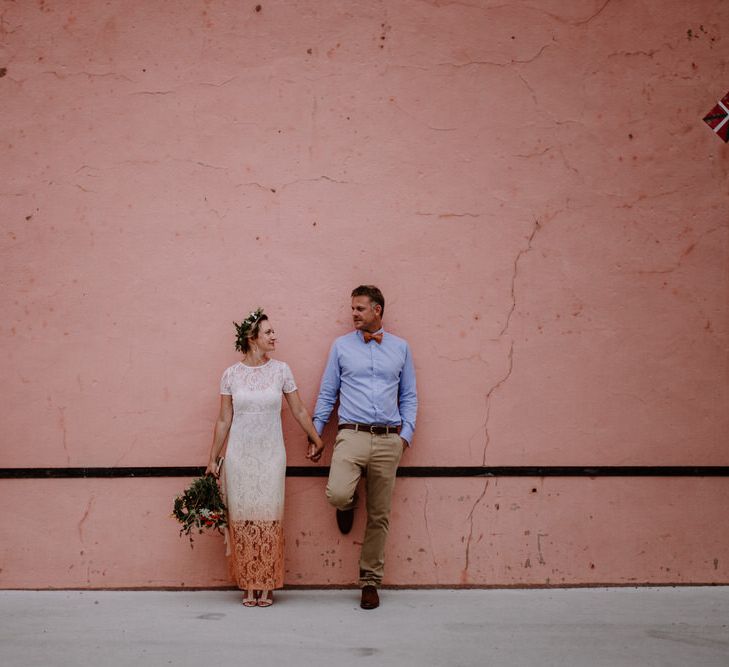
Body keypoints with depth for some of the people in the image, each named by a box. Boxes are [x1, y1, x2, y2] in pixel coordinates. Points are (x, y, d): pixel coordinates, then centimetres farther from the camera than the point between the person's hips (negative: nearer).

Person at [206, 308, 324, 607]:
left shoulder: (280, 370, 2)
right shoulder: (231, 375, 1)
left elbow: (299, 410, 11)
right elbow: (223, 420, 5)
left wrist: (316, 439, 16)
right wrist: (213, 459, 6)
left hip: (271, 456, 0)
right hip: (239, 456, 0)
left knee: (269, 520, -2)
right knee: (243, 520, 0)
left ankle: (267, 586, 6)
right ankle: (249, 586, 9)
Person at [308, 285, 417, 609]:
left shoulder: (400, 348, 11)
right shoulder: (341, 346, 8)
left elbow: (409, 396, 14)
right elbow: (327, 394, 10)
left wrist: (406, 433, 1)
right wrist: (315, 435, 5)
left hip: (389, 440, 1)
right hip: (352, 434, -1)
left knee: (379, 516, 5)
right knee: (338, 494, -25)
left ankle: (370, 581, 17)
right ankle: (348, 504, 13)